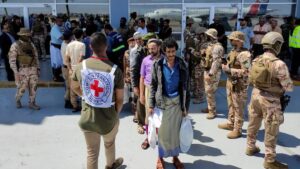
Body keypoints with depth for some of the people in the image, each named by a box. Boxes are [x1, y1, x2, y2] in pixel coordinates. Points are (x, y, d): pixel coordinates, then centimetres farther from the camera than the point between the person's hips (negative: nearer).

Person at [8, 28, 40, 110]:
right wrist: (16, 72, -17)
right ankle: (17, 100, 31)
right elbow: (12, 60, -10)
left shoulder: (31, 44, 8)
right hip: (23, 70, -4)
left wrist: (38, 68, 8)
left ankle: (32, 103, 13)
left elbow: (36, 57, 13)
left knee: (33, 87, 1)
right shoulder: (15, 45, -7)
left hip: (33, 69, 4)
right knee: (22, 88, 2)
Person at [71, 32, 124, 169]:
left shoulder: (81, 66, -10)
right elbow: (119, 100, -12)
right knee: (109, 143, 30)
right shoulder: (115, 70, -20)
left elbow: (75, 88, 8)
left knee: (92, 152, 19)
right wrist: (115, 115, 6)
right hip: (108, 119, -1)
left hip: (87, 118, 2)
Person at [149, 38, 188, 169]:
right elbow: (153, 85, -2)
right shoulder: (158, 65, -5)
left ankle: (175, 157, 26)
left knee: (176, 130, 10)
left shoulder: (182, 65, -2)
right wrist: (151, 105, -5)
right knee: (162, 130, 5)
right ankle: (160, 158, 22)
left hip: (176, 101, 1)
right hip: (162, 101, -1)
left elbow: (185, 86, 2)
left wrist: (185, 106, 0)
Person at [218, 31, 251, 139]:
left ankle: (237, 130, 13)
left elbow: (246, 72, -27)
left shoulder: (244, 54, -21)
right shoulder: (233, 51, 8)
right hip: (230, 82, 9)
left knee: (238, 108, 2)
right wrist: (225, 65, 3)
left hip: (239, 85, -9)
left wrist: (229, 70, -26)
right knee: (231, 105, 21)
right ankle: (230, 123, 37)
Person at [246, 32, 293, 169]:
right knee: (271, 131, 6)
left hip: (256, 94, 7)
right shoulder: (279, 64, -21)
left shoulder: (256, 60, -1)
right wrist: (286, 86, 7)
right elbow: (288, 87, -14)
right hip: (270, 99, -7)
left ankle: (250, 147, 40)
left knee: (253, 124, 22)